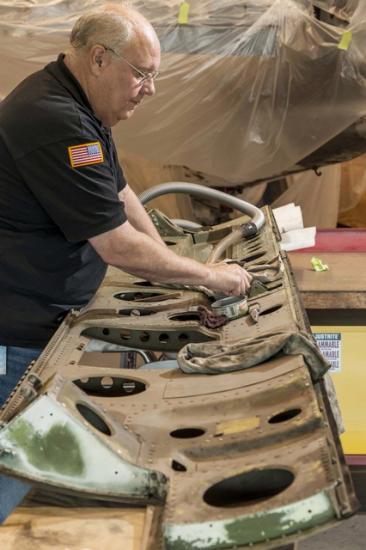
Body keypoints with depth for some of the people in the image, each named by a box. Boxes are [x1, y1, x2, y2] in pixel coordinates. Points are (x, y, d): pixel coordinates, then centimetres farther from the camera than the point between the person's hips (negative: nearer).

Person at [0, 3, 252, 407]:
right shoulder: (55, 123, -27)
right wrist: (210, 275, -12)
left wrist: (169, 267, 11)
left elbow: (118, 191, 17)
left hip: (50, 318, 10)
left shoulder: (80, 107, 7)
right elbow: (120, 248, -25)